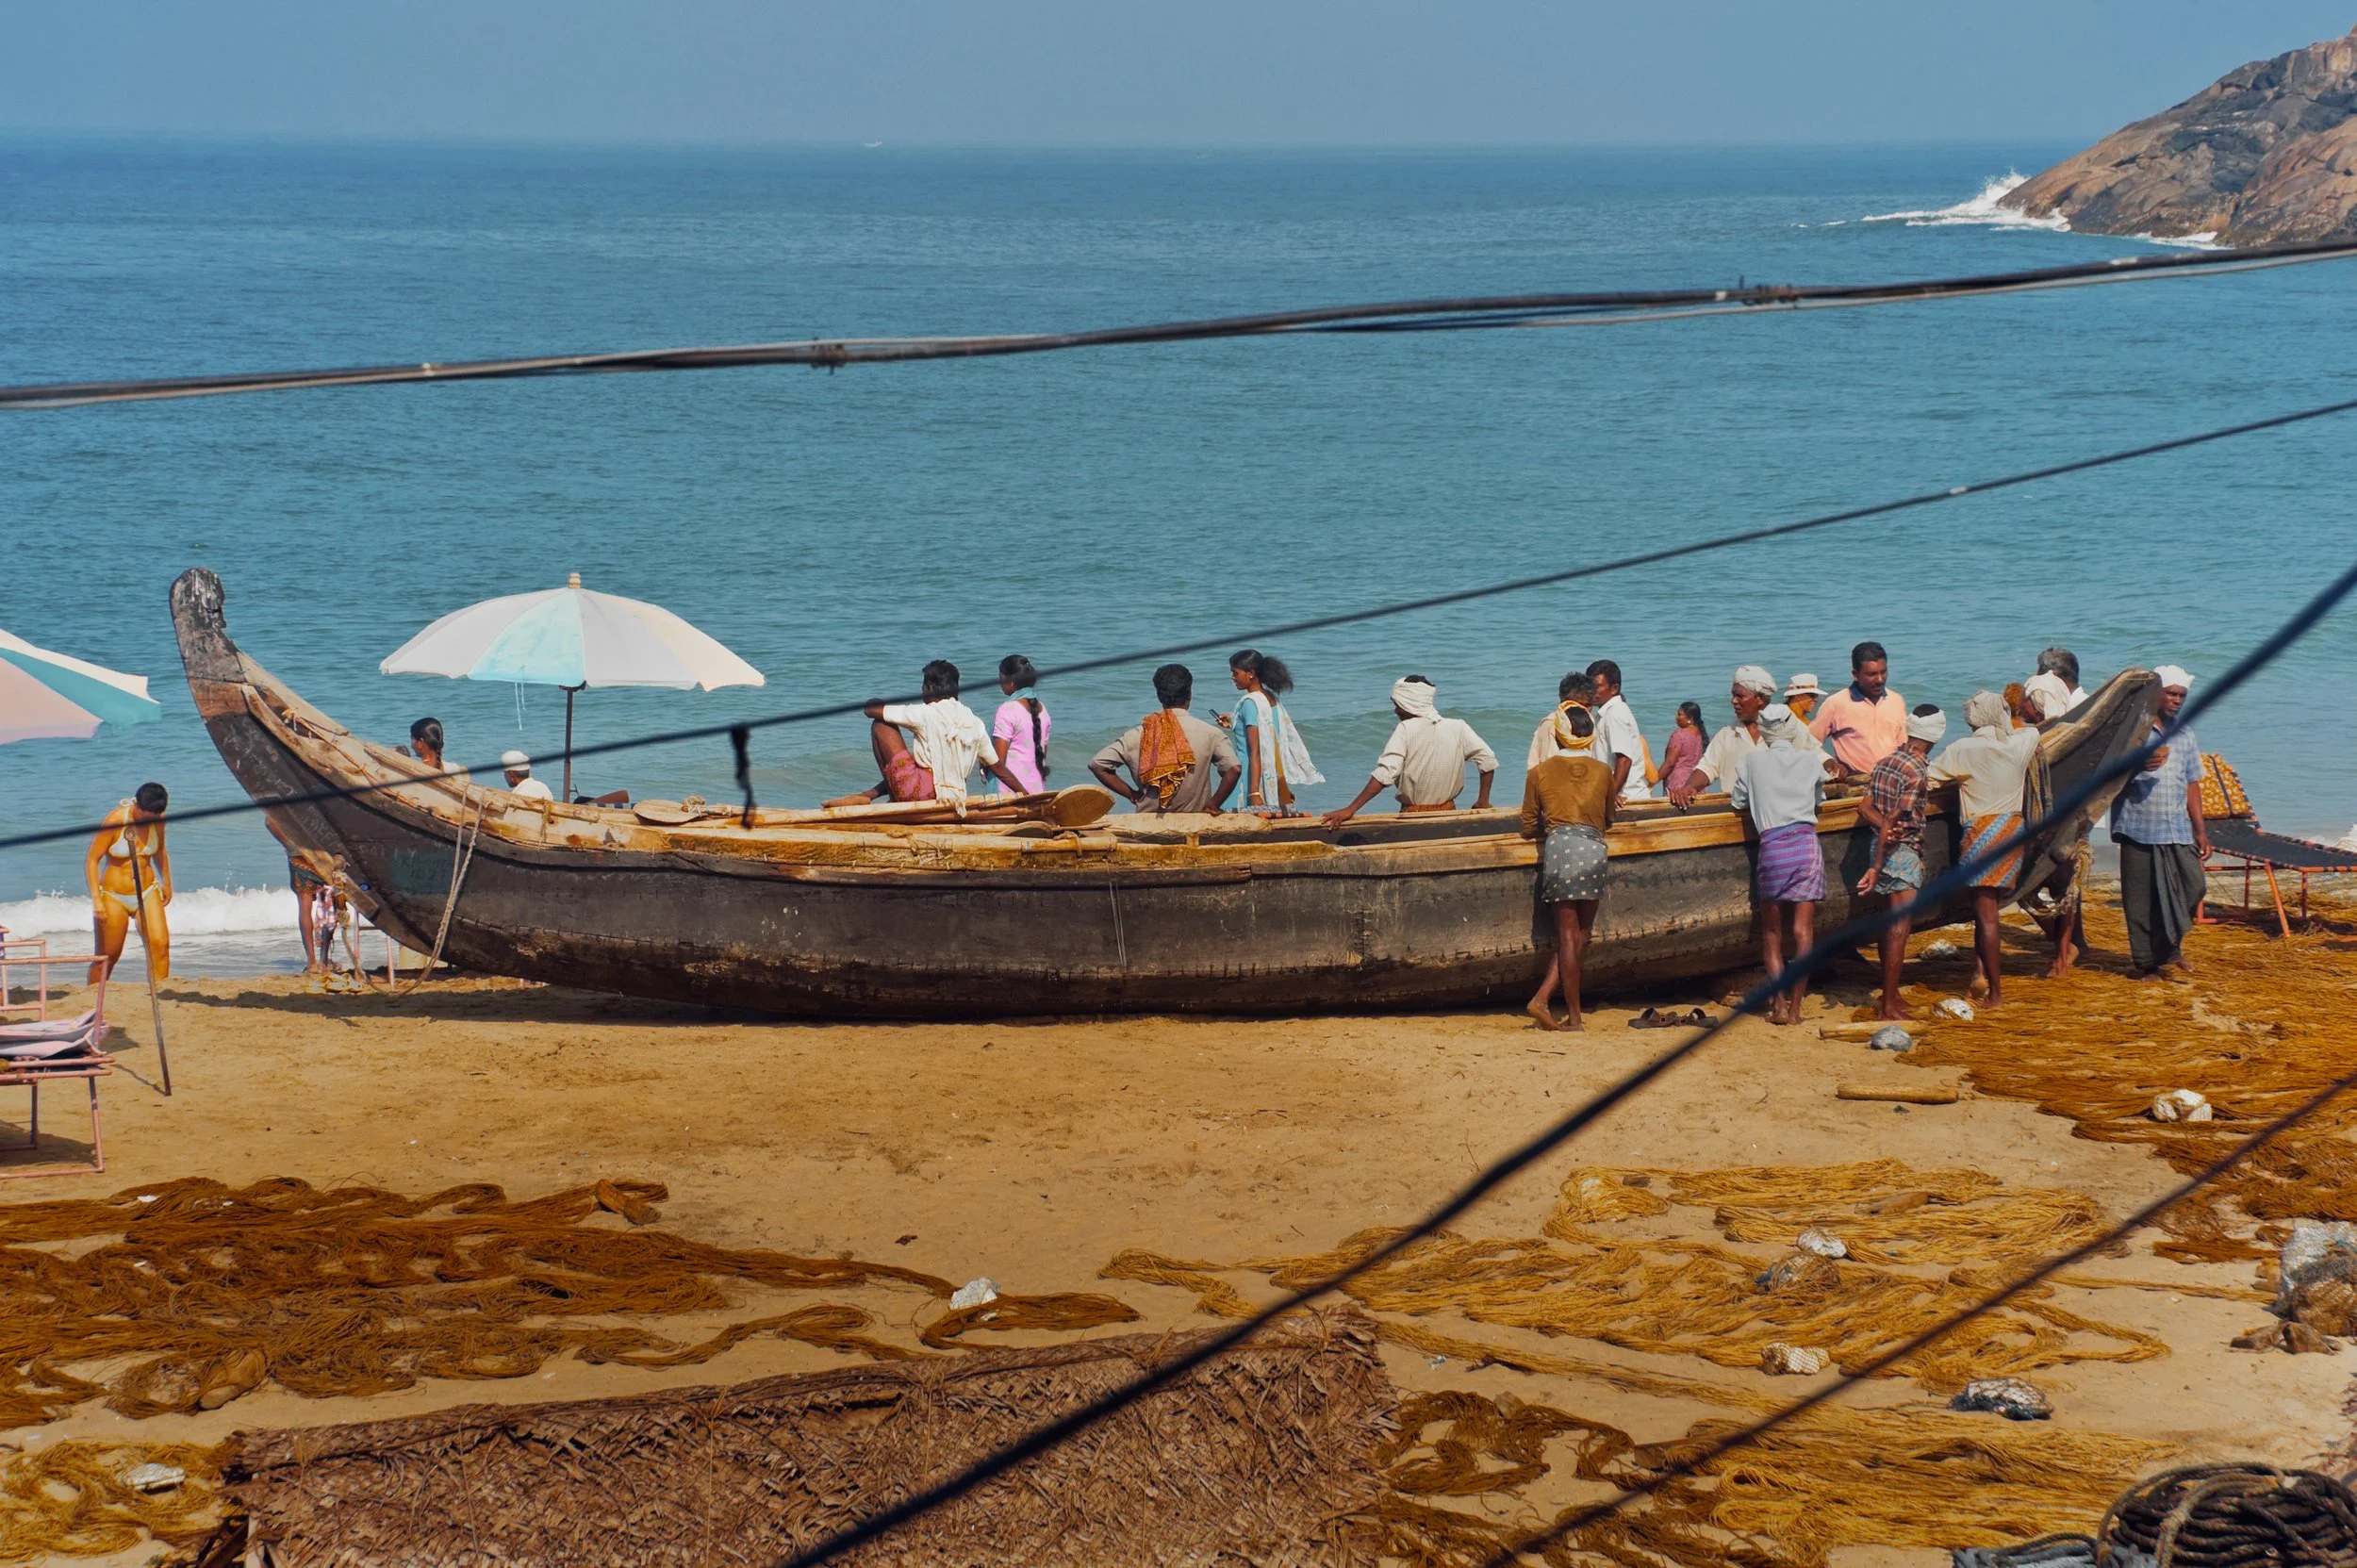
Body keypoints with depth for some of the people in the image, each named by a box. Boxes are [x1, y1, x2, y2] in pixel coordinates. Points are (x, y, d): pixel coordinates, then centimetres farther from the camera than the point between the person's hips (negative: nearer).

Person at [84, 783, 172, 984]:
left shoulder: (157, 820, -4)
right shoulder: (115, 821, -18)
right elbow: (92, 859, -13)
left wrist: (167, 884, 23)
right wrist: (96, 899, -20)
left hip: (147, 892, 4)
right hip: (114, 895, -4)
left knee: (160, 945, -16)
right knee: (107, 957, 2)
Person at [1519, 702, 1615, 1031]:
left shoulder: (1540, 773, 8)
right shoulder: (1603, 772, 12)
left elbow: (1529, 828, 11)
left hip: (1558, 847, 0)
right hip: (1594, 850, 0)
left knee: (1568, 936, 3)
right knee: (1579, 936, 8)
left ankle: (1574, 1016, 2)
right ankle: (1542, 998, -2)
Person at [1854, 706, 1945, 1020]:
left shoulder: (1884, 763, 8)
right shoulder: (1916, 772, -17)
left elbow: (1865, 807, 5)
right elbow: (1892, 820, -20)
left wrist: (1889, 829, -11)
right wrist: (1876, 868, -19)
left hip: (1884, 847, 8)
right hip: (1904, 853, -8)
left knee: (1888, 926, 17)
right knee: (1899, 929, -6)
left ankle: (1890, 996, 26)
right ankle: (1890, 1006, -6)